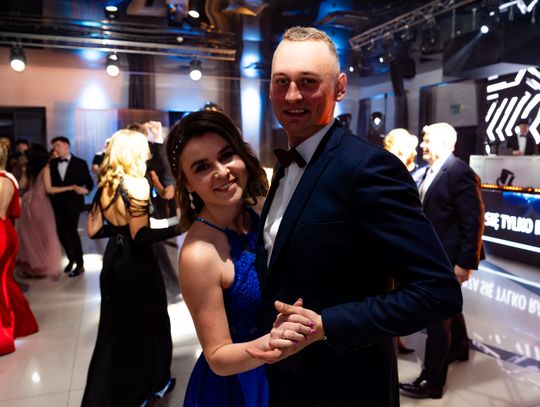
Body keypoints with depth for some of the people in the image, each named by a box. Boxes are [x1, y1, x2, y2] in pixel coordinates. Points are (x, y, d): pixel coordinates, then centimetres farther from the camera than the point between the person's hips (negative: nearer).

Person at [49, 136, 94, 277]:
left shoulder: (79, 163, -1)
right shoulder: (53, 163, 9)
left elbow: (89, 182, 1)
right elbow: (50, 183, 8)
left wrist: (86, 190, -14)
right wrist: (51, 198, -2)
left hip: (73, 202, -4)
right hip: (58, 203, 5)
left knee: (71, 232, -9)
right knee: (61, 232, 8)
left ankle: (80, 264, 4)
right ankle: (71, 258, 29)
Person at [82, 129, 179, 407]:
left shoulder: (104, 185, 3)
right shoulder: (137, 183, -19)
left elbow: (94, 230, 6)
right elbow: (140, 236, -24)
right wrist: (177, 228, -22)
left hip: (113, 260, 7)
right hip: (136, 264, -7)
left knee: (115, 327, 20)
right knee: (147, 324, 14)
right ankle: (151, 384, 33)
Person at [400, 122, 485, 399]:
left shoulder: (460, 173, -19)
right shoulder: (431, 170, 7)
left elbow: (474, 221, -19)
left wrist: (465, 262, -19)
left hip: (448, 257, -9)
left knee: (437, 314, -2)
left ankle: (432, 380, 10)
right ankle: (459, 348, 49)